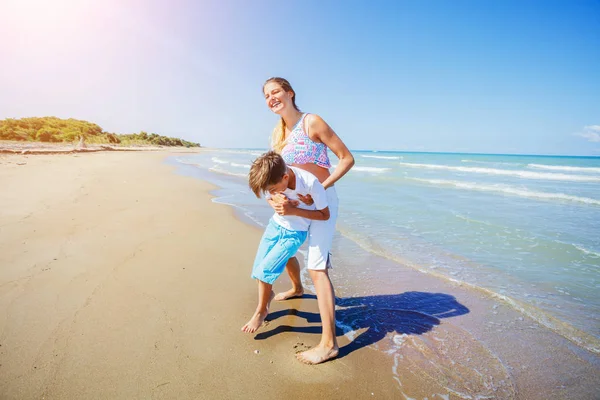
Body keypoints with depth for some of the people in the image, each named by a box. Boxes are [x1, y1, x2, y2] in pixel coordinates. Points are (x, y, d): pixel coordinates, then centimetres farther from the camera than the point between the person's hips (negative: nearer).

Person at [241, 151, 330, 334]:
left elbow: (325, 215, -19)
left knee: (265, 270, -12)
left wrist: (293, 210, -28)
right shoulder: (273, 179, -17)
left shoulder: (310, 183, -31)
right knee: (258, 270, 7)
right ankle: (268, 293, 40)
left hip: (295, 233, -5)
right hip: (275, 224, 5)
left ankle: (261, 311, 13)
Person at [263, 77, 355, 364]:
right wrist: (274, 199, -20)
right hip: (298, 201, 8)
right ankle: (297, 289, 54)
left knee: (317, 268, -14)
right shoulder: (277, 133, 6)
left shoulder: (312, 122, -15)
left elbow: (347, 159, -16)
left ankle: (329, 344, -8)